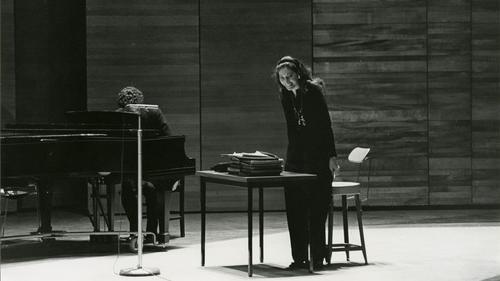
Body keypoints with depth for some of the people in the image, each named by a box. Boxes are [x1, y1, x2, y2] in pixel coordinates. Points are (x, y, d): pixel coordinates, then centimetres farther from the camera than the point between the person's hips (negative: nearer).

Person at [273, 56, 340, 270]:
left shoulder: (313, 92, -11)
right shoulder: (285, 96, 8)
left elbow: (325, 125, -12)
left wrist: (332, 156, -15)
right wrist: (291, 155, 11)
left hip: (317, 158, -7)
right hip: (296, 157, 7)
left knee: (316, 210, -5)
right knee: (294, 210, 4)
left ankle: (317, 258, -1)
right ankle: (299, 258, 9)